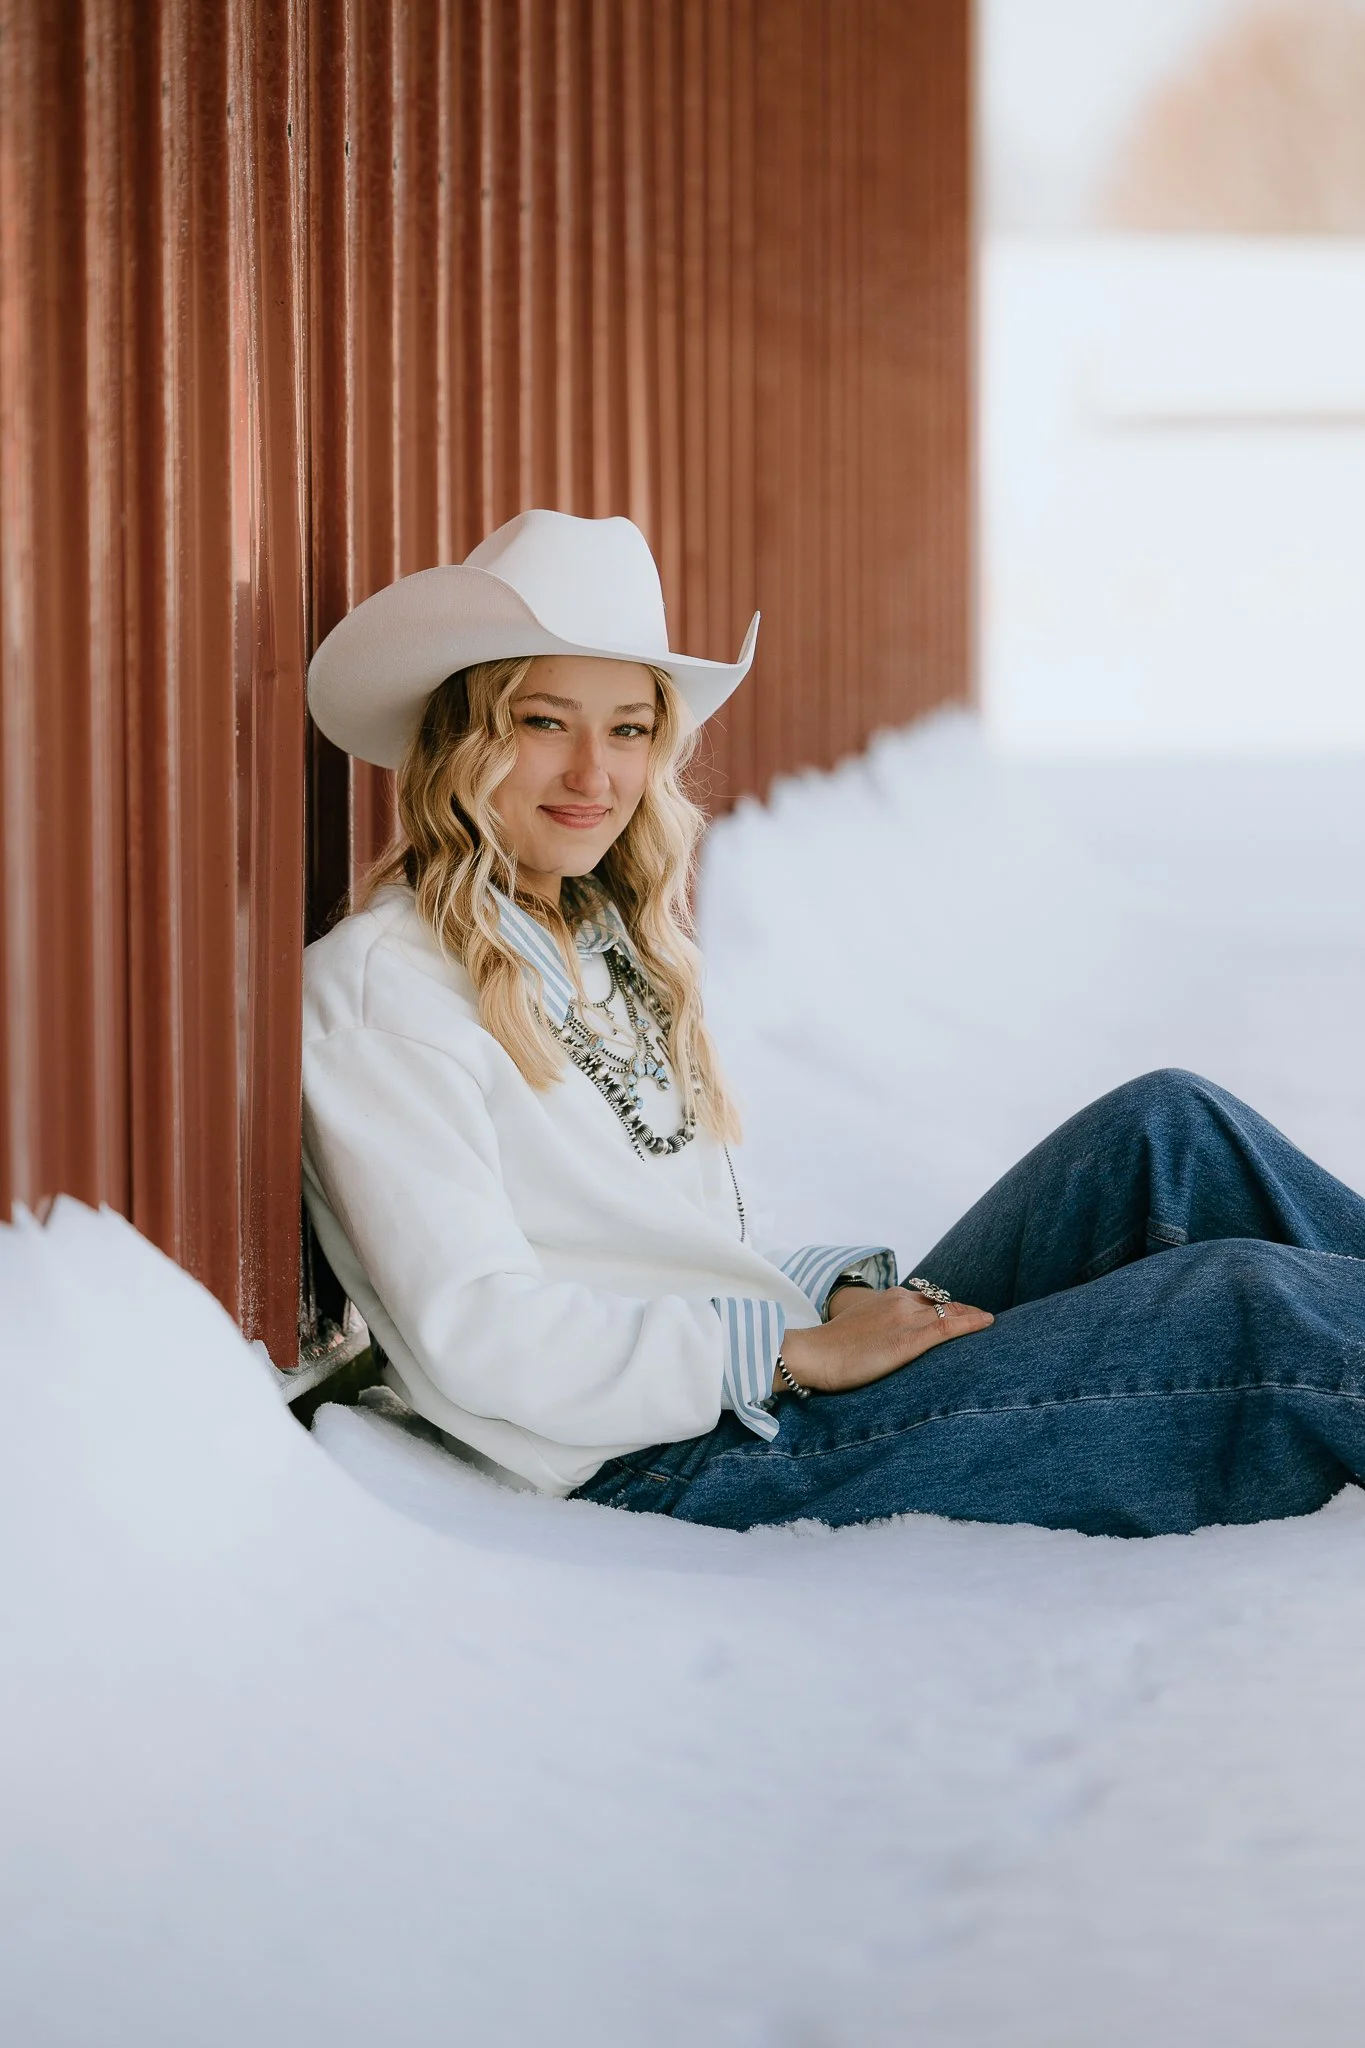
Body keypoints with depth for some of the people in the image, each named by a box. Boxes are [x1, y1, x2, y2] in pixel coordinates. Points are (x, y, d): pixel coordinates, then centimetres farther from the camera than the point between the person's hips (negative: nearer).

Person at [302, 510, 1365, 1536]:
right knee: (1246, 1305, -18)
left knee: (1166, 1129, -5)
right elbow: (471, 1335, -17)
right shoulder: (376, 983, -8)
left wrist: (848, 1293, -2)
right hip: (662, 1461, -8)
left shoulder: (608, 947, 20)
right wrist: (796, 1353, -17)